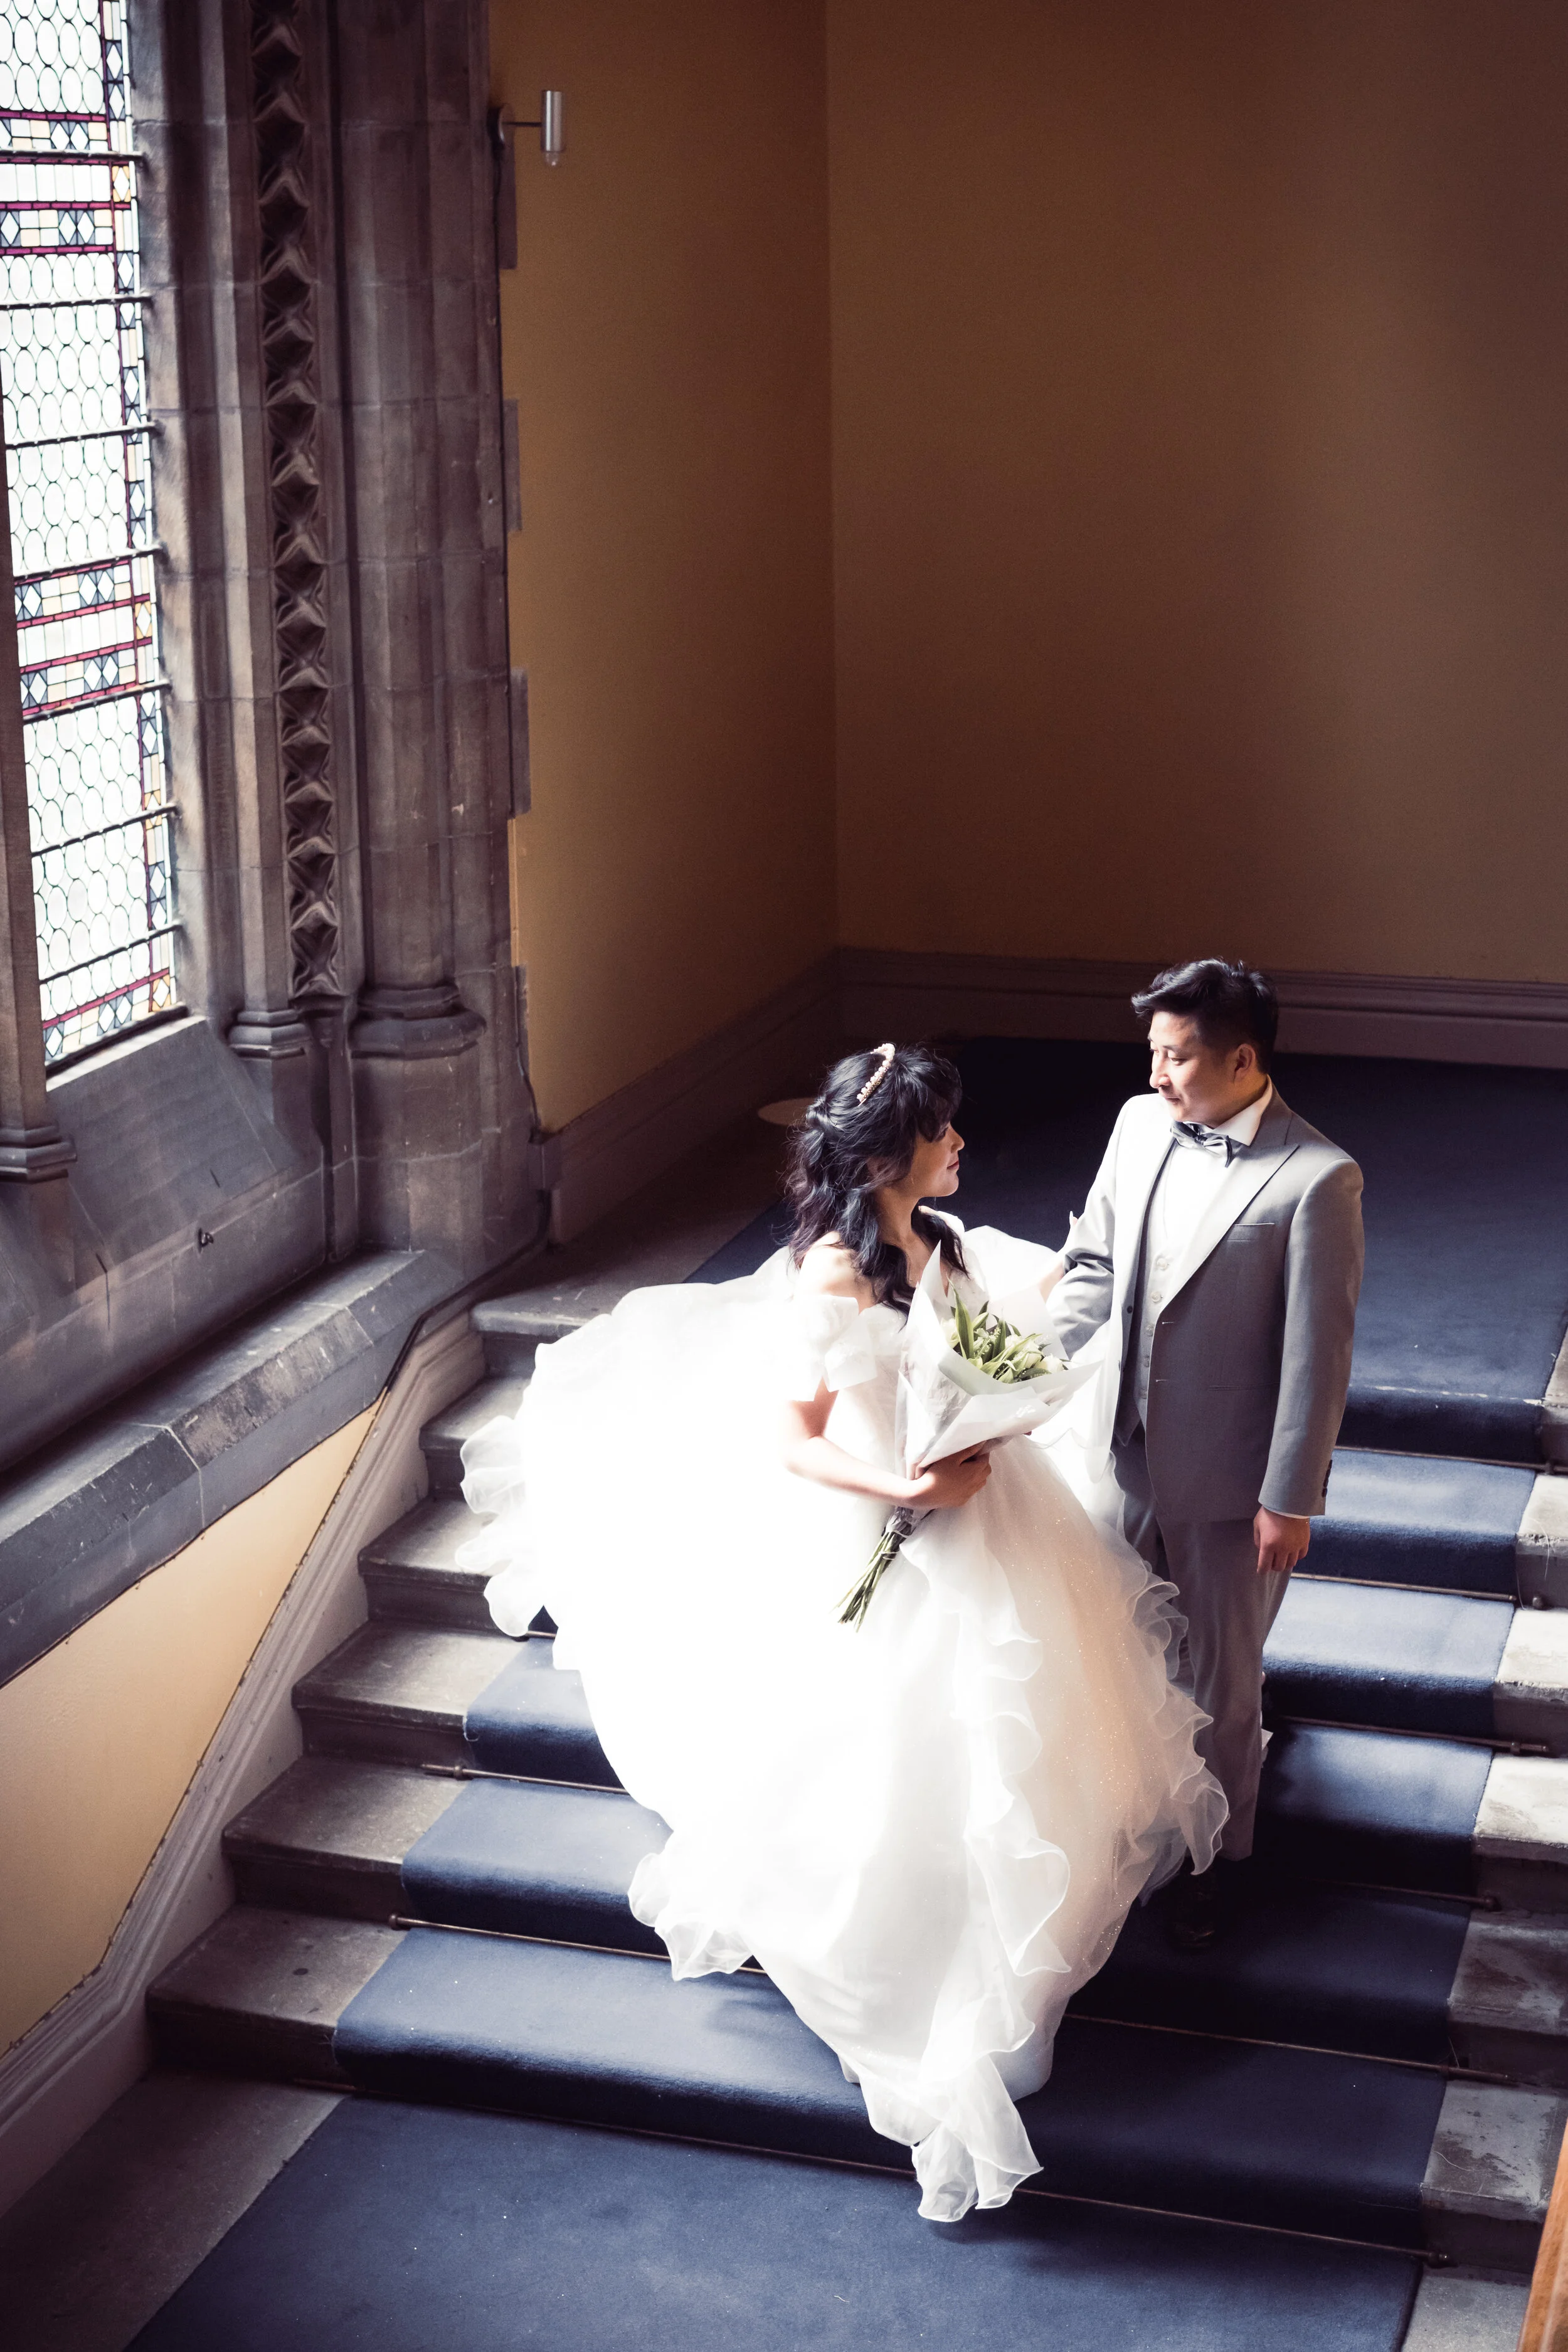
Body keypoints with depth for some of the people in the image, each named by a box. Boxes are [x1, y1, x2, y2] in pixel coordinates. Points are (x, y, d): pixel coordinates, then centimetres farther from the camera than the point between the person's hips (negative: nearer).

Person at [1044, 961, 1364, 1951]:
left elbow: (1317, 1350, -17)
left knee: (1220, 1679, 13)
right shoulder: (1140, 1126, -3)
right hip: (1126, 1452, 5)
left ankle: (1213, 1858, 34)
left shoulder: (1316, 1179, -21)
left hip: (1228, 1478, -5)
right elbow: (1092, 1265, 9)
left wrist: (1290, 1500, -14)